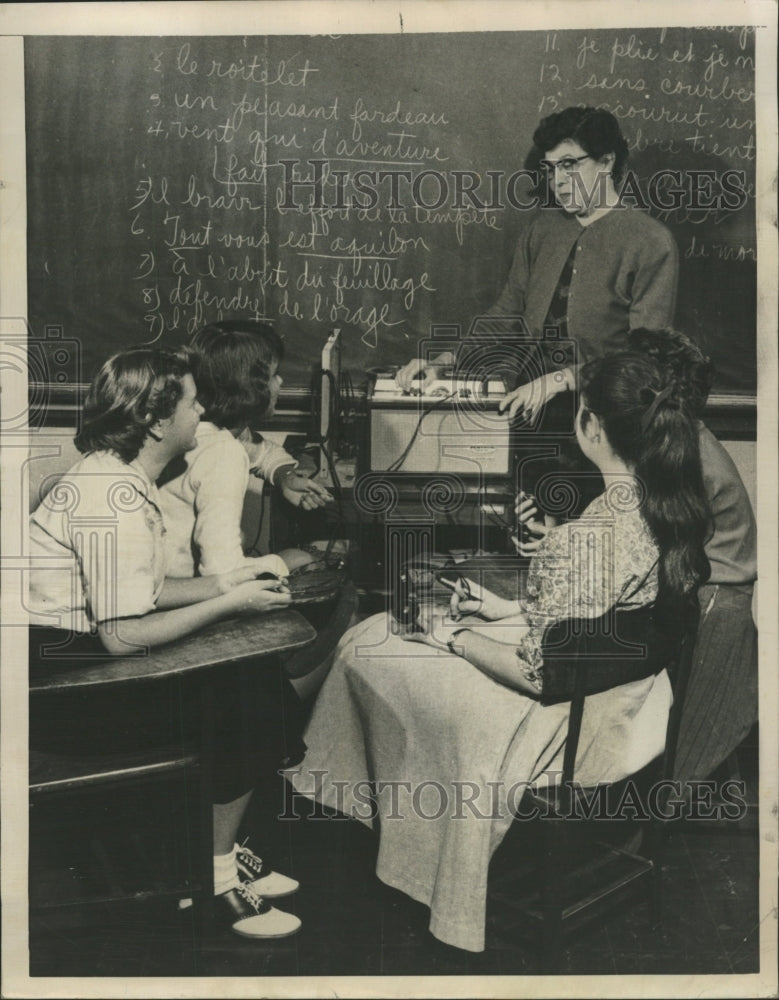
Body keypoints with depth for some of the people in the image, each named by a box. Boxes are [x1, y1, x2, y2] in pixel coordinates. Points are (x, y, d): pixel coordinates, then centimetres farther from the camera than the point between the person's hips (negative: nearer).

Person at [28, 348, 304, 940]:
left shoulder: (117, 477, 9)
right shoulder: (117, 499, -23)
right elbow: (124, 635, -25)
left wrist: (222, 583, 5)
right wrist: (229, 604, -16)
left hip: (81, 654, 10)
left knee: (256, 684, 4)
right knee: (242, 704, -12)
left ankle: (222, 854, 14)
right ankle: (216, 880, 5)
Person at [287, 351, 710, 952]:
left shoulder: (590, 536, -33)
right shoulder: (671, 506, -5)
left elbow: (538, 673, -25)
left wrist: (455, 637, -9)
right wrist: (513, 610, 9)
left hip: (574, 719, -9)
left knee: (368, 651, 4)